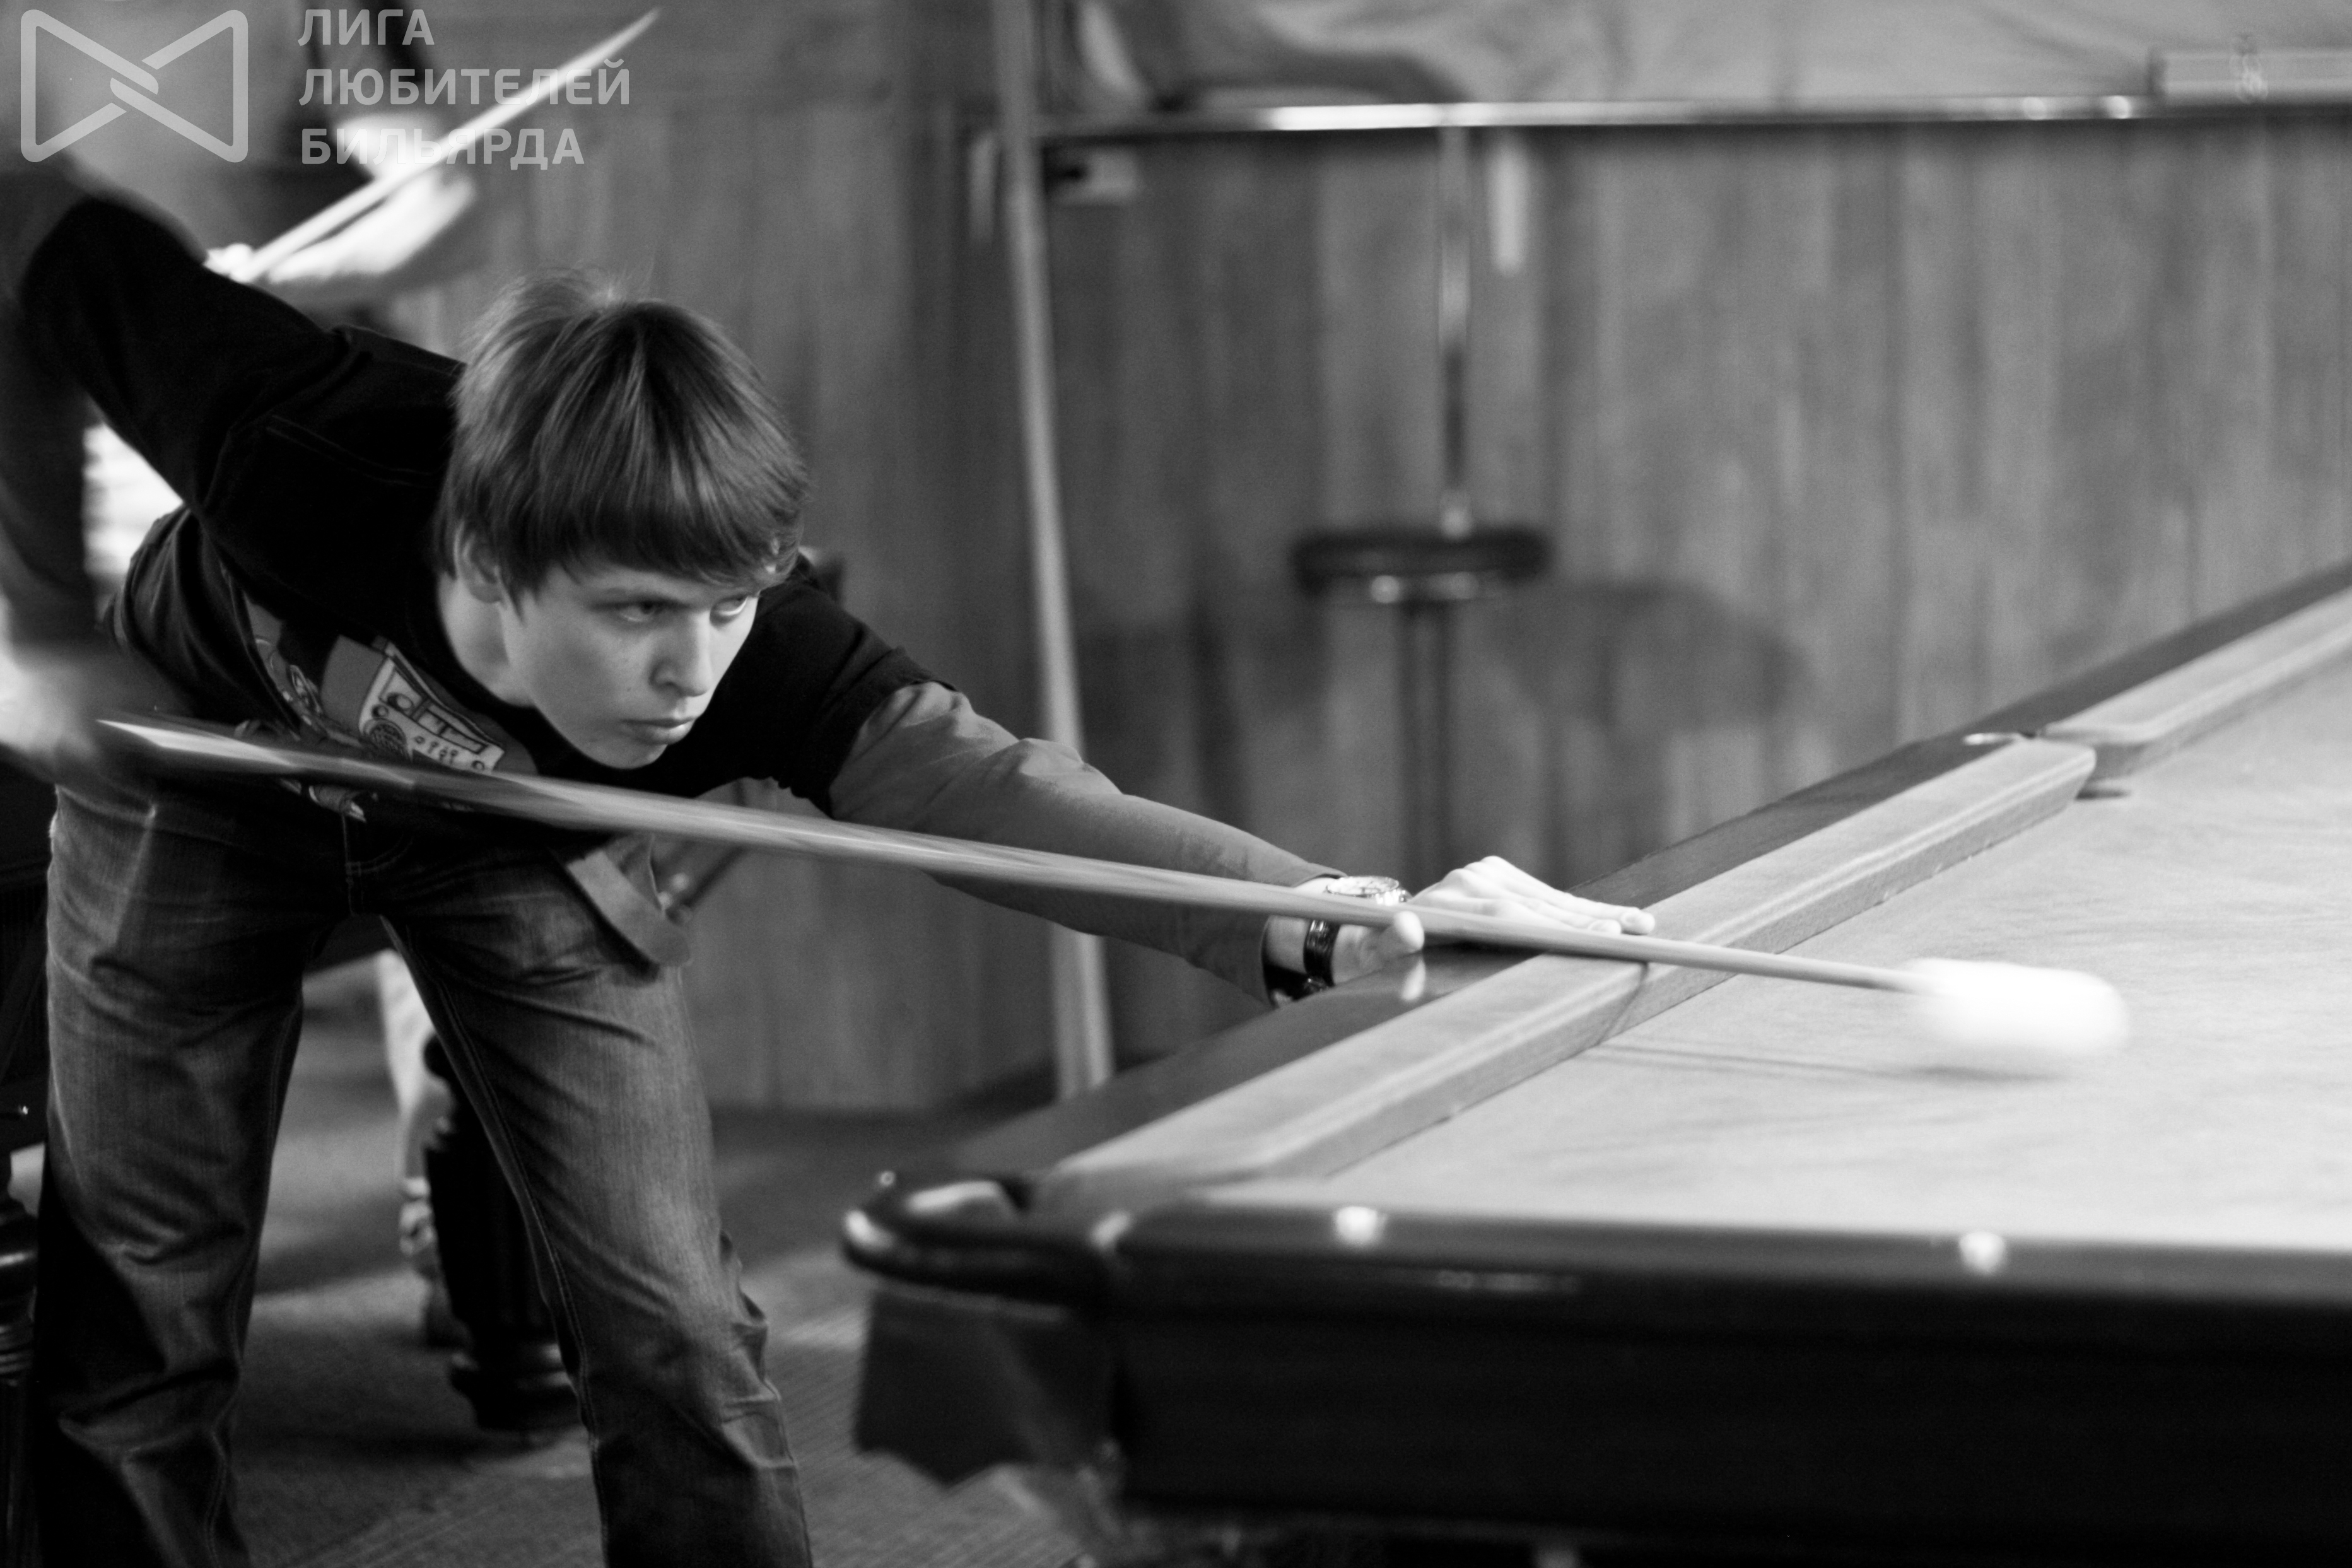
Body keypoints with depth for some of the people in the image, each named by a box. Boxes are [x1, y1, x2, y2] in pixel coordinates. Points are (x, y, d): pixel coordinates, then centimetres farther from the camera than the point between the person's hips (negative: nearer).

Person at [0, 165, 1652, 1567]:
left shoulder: (762, 660, -40)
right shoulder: (305, 445, -42)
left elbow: (990, 788, -56)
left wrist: (1325, 914, -73)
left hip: (512, 845, 0)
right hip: (211, 775, 0)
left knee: (676, 1339, -10)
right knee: (134, 1323, 2)